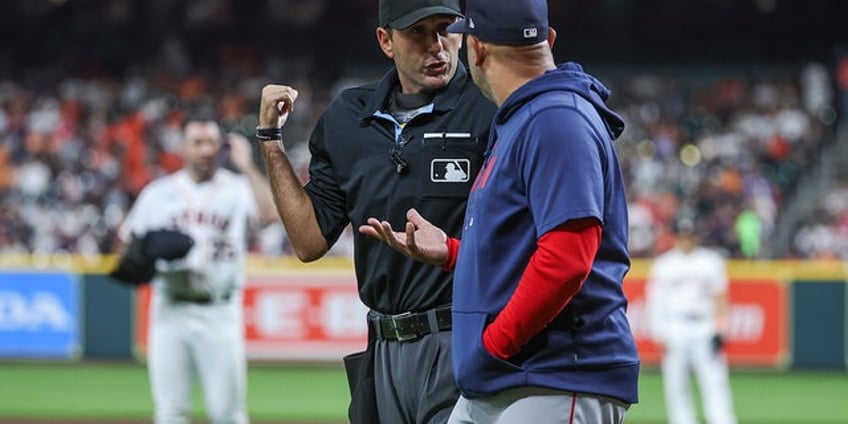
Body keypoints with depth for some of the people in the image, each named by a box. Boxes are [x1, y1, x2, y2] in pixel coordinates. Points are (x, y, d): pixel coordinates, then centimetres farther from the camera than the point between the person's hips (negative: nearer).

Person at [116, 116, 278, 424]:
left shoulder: (237, 189, 3)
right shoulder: (158, 193, 11)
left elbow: (271, 213, -16)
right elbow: (126, 241, 15)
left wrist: (247, 167, -15)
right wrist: (149, 248, -7)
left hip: (219, 314, -2)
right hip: (170, 312, 2)